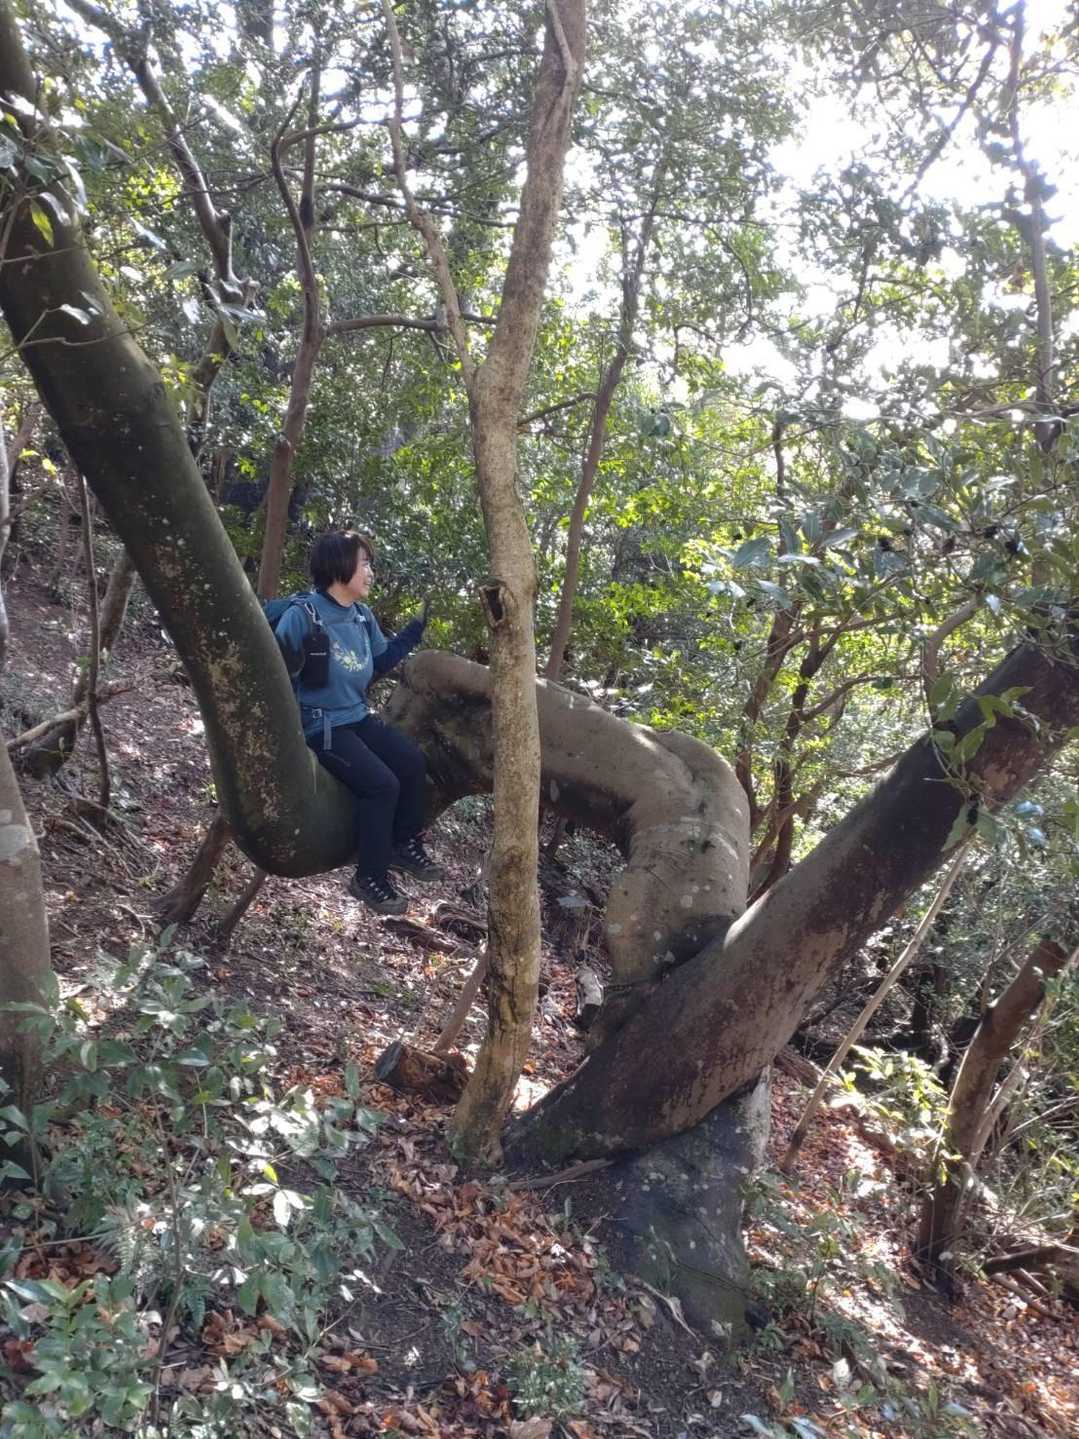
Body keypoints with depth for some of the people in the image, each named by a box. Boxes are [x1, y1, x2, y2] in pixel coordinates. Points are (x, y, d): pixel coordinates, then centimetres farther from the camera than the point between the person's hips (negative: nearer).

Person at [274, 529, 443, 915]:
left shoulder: (363, 617, 4)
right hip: (320, 725, -9)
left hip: (357, 717, 9)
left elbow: (381, 661, 20)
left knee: (411, 759, 6)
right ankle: (370, 879, -4)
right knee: (382, 783, -20)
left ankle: (405, 846, 23)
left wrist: (416, 627, 14)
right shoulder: (303, 615, -21)